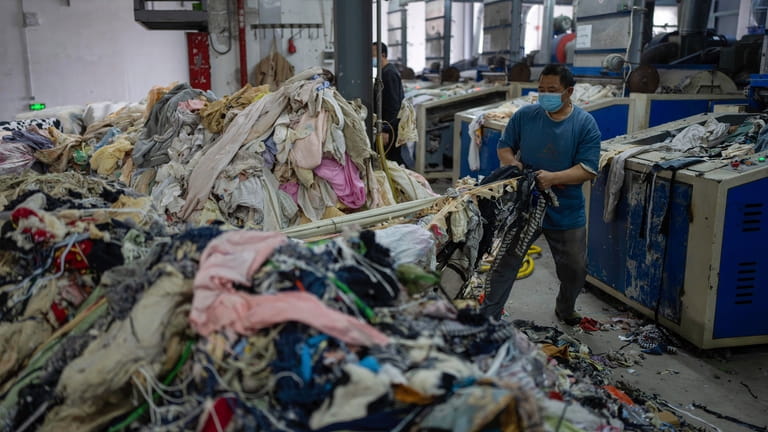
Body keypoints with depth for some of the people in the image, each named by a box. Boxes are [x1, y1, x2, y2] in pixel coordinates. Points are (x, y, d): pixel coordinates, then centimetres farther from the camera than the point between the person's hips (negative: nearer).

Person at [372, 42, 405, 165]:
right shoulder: (385, 71, 16)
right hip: (390, 125, 10)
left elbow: (393, 105, -21)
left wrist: (386, 130, -23)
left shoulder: (389, 73, -15)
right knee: (395, 158, 13)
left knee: (392, 158, -6)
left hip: (390, 126, -10)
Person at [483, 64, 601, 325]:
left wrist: (553, 178, -27)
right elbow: (504, 147, 8)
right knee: (505, 262, 4)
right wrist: (511, 162, -15)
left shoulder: (585, 124, -8)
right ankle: (489, 315, 17)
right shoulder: (525, 116, -3)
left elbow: (588, 170, -14)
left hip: (566, 212, 0)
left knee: (575, 269, 15)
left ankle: (565, 309, 43)